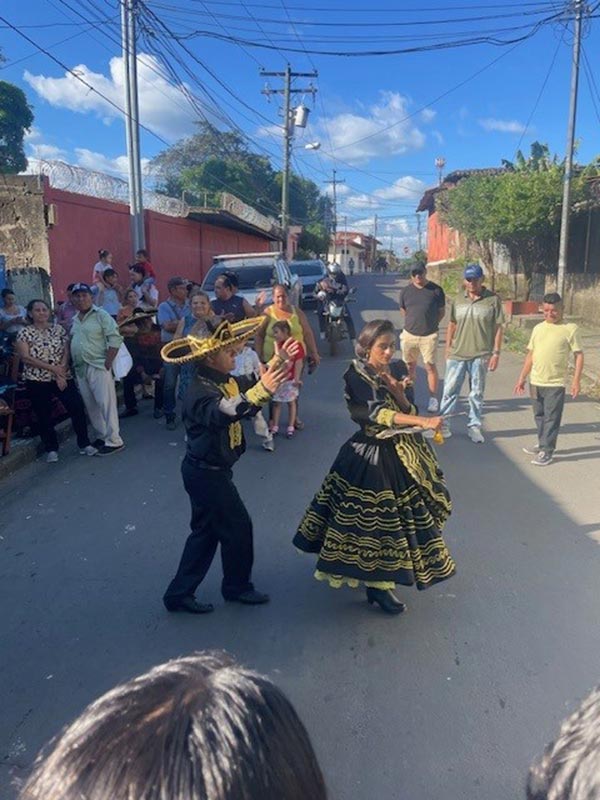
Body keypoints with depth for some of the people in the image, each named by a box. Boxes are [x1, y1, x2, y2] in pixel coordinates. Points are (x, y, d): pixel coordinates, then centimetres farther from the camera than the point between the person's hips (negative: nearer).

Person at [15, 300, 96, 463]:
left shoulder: (59, 329, 7)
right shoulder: (24, 332, -1)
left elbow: (66, 351, 0)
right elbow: (25, 357, -10)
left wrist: (61, 371, -15)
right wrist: (52, 368, -15)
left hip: (63, 377, 2)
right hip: (37, 381, -1)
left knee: (77, 408, -7)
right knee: (44, 416, 5)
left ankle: (84, 444, 6)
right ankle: (51, 449, 19)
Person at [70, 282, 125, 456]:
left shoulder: (101, 315, -5)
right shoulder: (75, 320, 16)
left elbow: (115, 339, -12)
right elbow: (72, 343, 21)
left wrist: (107, 363, -16)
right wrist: (73, 366, 12)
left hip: (98, 367, -7)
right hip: (80, 369, 7)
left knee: (106, 403, -8)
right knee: (91, 405, 11)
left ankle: (113, 440, -4)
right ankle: (103, 435, 22)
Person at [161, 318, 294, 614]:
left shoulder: (225, 382, 4)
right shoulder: (200, 392, -25)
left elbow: (251, 385, 8)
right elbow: (223, 412, -46)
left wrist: (278, 363, -6)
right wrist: (261, 390, -59)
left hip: (209, 471, 9)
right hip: (206, 473, -9)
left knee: (207, 531, 17)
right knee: (238, 527, 5)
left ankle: (180, 593, 27)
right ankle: (237, 586, 26)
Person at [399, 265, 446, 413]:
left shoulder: (436, 290, -2)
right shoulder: (405, 291, 4)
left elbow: (441, 311, 7)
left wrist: (431, 324, 1)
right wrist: (413, 323, 9)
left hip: (429, 336, -3)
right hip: (409, 334, 3)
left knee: (430, 366, -3)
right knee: (410, 366, 11)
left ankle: (433, 399, 6)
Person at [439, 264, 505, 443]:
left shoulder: (493, 300, -3)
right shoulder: (458, 299, 6)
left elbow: (499, 327, -2)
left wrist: (496, 352, -6)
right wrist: (448, 348, 8)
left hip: (480, 355, -2)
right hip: (457, 354, 2)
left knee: (476, 393, 8)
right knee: (450, 390, 6)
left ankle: (474, 427, 19)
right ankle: (443, 423, 16)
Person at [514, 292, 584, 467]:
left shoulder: (570, 328, -5)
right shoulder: (538, 328, 8)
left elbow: (578, 355, -5)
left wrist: (576, 380, -12)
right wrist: (522, 378, 12)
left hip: (556, 384, -5)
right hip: (535, 382, 5)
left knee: (551, 418, 1)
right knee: (539, 416, 17)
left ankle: (547, 451, 8)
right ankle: (543, 444, 33)